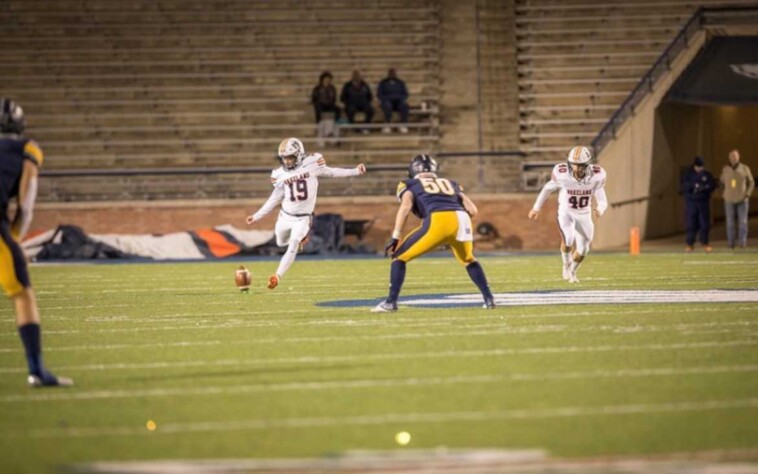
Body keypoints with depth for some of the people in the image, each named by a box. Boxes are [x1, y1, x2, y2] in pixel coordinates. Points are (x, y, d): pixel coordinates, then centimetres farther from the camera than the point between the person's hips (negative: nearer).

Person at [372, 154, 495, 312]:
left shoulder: (410, 185, 24)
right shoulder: (450, 184, 34)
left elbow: (405, 207, 4)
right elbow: (472, 210, 26)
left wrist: (395, 237, -3)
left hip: (437, 221, -4)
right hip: (461, 218, 4)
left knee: (399, 257, 12)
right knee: (468, 260, 33)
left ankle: (391, 302, 3)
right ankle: (489, 298, 25)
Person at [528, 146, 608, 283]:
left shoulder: (596, 177, -26)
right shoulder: (562, 174, -28)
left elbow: (602, 201, -20)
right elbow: (548, 188, -7)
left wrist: (599, 209, -45)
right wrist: (536, 208, 1)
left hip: (583, 215, 2)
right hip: (565, 212, -2)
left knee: (582, 250, 6)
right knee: (568, 239, -27)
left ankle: (572, 271, 39)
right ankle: (567, 265, 4)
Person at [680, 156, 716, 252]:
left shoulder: (707, 174, 7)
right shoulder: (688, 174, 1)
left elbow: (713, 185, 2)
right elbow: (684, 186, -9)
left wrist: (705, 187, -18)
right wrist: (694, 186, -25)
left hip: (703, 201, 2)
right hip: (691, 202, -2)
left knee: (705, 223, 0)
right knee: (691, 223, -4)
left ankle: (704, 243, 10)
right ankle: (689, 244, 1)